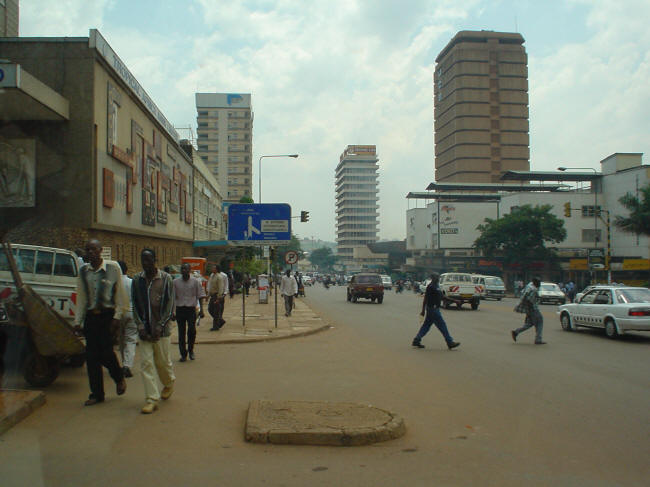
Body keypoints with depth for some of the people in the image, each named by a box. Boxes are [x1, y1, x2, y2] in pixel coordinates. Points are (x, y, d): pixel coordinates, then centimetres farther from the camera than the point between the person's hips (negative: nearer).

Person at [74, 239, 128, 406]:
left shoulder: (113, 267, -4)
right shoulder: (83, 271, 8)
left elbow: (120, 294, -3)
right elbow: (81, 298, 12)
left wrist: (117, 317, -8)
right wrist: (77, 322, 9)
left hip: (108, 315, -4)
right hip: (90, 316, 4)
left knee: (106, 352, -9)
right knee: (91, 356, 3)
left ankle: (119, 377, 23)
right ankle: (97, 394, 13)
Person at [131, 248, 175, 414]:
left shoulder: (165, 278, -3)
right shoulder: (137, 279, 5)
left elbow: (170, 305, -4)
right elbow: (135, 305, 7)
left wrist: (160, 325, -13)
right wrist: (140, 324, -6)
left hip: (161, 329, -2)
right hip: (144, 329, 2)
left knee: (163, 360, 8)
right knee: (146, 363, -3)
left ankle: (169, 383, 38)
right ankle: (152, 399, 1)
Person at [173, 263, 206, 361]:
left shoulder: (195, 281, 2)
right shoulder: (175, 282, 4)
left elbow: (200, 296, 5)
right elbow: (173, 297, 6)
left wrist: (201, 310, -3)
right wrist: (172, 312, 1)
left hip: (191, 309, -1)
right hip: (180, 309, 1)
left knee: (192, 330, -12)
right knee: (181, 333, 3)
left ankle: (190, 349, 12)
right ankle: (183, 354, 13)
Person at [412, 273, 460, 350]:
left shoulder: (437, 286, 14)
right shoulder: (431, 286, -15)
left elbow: (441, 297, 24)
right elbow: (425, 299, -16)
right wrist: (423, 311, -16)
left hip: (435, 309, 10)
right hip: (432, 309, -10)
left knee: (426, 326, 11)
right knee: (442, 325, -5)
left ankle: (416, 341, 14)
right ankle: (450, 343, 1)